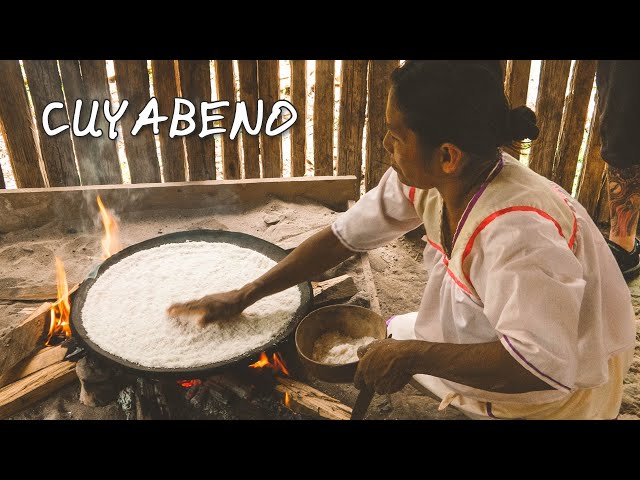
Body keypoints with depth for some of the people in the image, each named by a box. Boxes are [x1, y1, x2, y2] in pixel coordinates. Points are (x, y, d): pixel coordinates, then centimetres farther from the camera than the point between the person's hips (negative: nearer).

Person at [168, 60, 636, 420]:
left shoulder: (517, 233, -38)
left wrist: (412, 355, -32)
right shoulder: (424, 182, -15)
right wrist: (242, 297, -5)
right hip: (485, 330, 6)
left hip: (563, 379, -6)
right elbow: (343, 236, -9)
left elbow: (542, 364, -40)